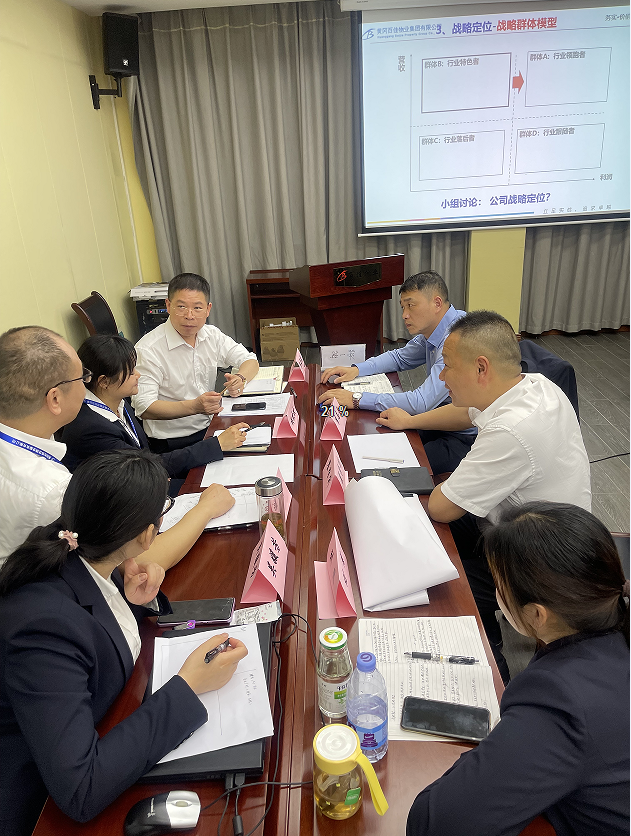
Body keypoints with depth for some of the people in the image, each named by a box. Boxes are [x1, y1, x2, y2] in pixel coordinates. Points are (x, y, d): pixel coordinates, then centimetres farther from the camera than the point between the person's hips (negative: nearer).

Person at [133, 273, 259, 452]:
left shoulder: (212, 335, 4)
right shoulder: (148, 350, -15)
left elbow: (250, 360, 12)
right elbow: (144, 408, -22)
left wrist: (240, 378, -12)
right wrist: (194, 406, -34)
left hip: (209, 425, 7)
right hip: (172, 441, -7)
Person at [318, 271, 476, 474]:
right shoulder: (431, 331, 5)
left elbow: (421, 403, -30)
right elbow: (400, 358, 23)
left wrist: (357, 399, -25)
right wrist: (356, 369, 6)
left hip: (464, 439, -9)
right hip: (440, 425, 9)